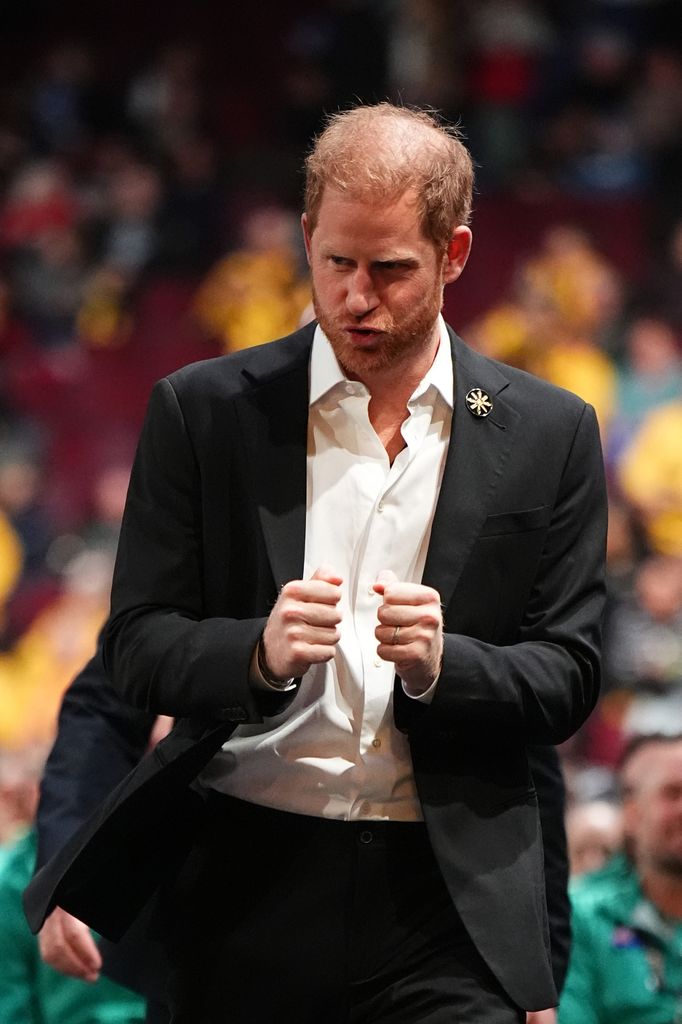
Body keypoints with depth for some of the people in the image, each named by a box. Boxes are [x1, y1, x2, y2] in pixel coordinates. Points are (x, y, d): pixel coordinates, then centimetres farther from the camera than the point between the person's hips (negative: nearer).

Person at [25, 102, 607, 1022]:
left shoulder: (549, 435, 4)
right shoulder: (202, 412, 3)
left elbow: (567, 680, 4)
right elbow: (136, 649, 1)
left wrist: (442, 663, -16)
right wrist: (260, 655, -19)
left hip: (448, 906, 0)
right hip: (244, 891, 0)